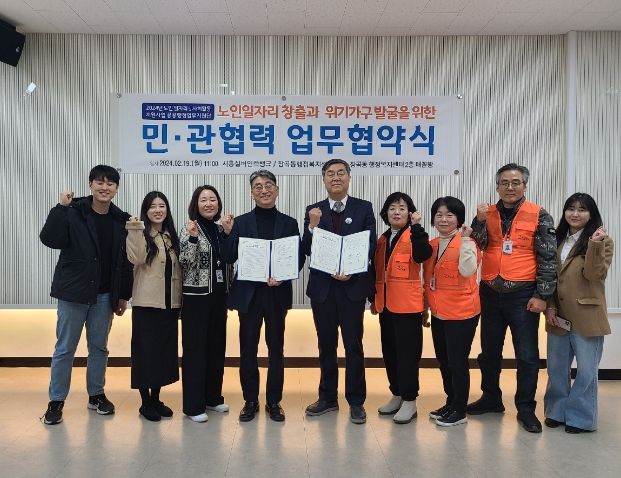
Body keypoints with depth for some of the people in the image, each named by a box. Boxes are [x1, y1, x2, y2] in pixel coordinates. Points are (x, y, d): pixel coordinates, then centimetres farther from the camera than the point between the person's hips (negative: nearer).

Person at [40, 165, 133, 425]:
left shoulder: (121, 220, 2)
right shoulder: (73, 212, -7)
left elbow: (126, 261, 6)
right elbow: (50, 239, -19)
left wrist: (124, 295, 7)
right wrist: (61, 208, -25)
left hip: (104, 295, 3)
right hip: (73, 292, -3)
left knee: (99, 347, 13)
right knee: (65, 348, 6)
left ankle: (96, 394, 28)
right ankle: (56, 400, 19)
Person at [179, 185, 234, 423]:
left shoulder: (220, 229, 10)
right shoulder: (190, 229, -7)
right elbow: (186, 262, -16)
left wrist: (230, 233, -2)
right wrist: (192, 237, -27)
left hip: (219, 295, 6)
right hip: (196, 296, -6)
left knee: (217, 346, 13)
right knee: (195, 348, -1)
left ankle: (213, 397, 26)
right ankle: (193, 405, 7)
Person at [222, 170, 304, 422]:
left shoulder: (289, 223, 4)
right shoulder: (241, 222, 3)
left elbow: (299, 258, 1)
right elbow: (230, 258, -2)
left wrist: (283, 276, -16)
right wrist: (227, 233, -16)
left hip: (277, 293, 0)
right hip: (249, 293, 0)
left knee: (276, 347, 9)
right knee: (248, 348, 6)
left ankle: (274, 401, 22)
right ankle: (250, 400, 21)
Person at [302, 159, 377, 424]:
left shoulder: (364, 208, 2)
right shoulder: (314, 211, 7)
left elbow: (371, 247, -2)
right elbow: (307, 251, 0)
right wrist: (312, 226, -16)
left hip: (352, 285, -2)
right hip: (322, 287, 2)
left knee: (353, 345, 3)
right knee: (326, 345, 12)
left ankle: (356, 402, 16)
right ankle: (327, 398, 25)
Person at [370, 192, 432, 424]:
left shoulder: (413, 236, -5)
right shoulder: (382, 239, 13)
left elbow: (422, 255, -27)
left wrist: (416, 227, -27)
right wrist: (373, 298, 17)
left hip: (407, 304, -7)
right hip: (385, 304, 7)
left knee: (407, 353, -1)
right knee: (390, 352, 13)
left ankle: (409, 401, 10)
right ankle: (397, 395, 27)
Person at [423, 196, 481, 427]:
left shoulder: (466, 243, -11)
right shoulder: (431, 245, 9)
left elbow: (468, 270, -28)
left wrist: (465, 240, -30)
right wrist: (426, 305, 18)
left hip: (461, 313, -7)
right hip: (438, 313, 7)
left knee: (457, 361, 1)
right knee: (443, 360, 16)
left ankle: (459, 411, 16)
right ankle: (450, 403, 32)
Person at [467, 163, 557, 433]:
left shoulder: (539, 216, -4)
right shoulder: (487, 213, 5)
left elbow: (548, 259, -5)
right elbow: (476, 245, -6)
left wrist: (541, 295, -9)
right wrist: (480, 219, -18)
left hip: (522, 295, -3)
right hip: (490, 293, 4)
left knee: (527, 355, 4)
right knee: (489, 351, 14)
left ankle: (526, 408, 19)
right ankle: (491, 399, 31)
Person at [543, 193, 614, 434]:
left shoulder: (603, 241, -3)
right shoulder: (557, 241, 12)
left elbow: (594, 275, -17)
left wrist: (595, 244, -27)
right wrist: (550, 306, 0)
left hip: (586, 317, -5)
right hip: (558, 316, 5)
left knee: (586, 371, 4)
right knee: (556, 368, 13)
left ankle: (579, 417, 19)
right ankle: (557, 411, 28)